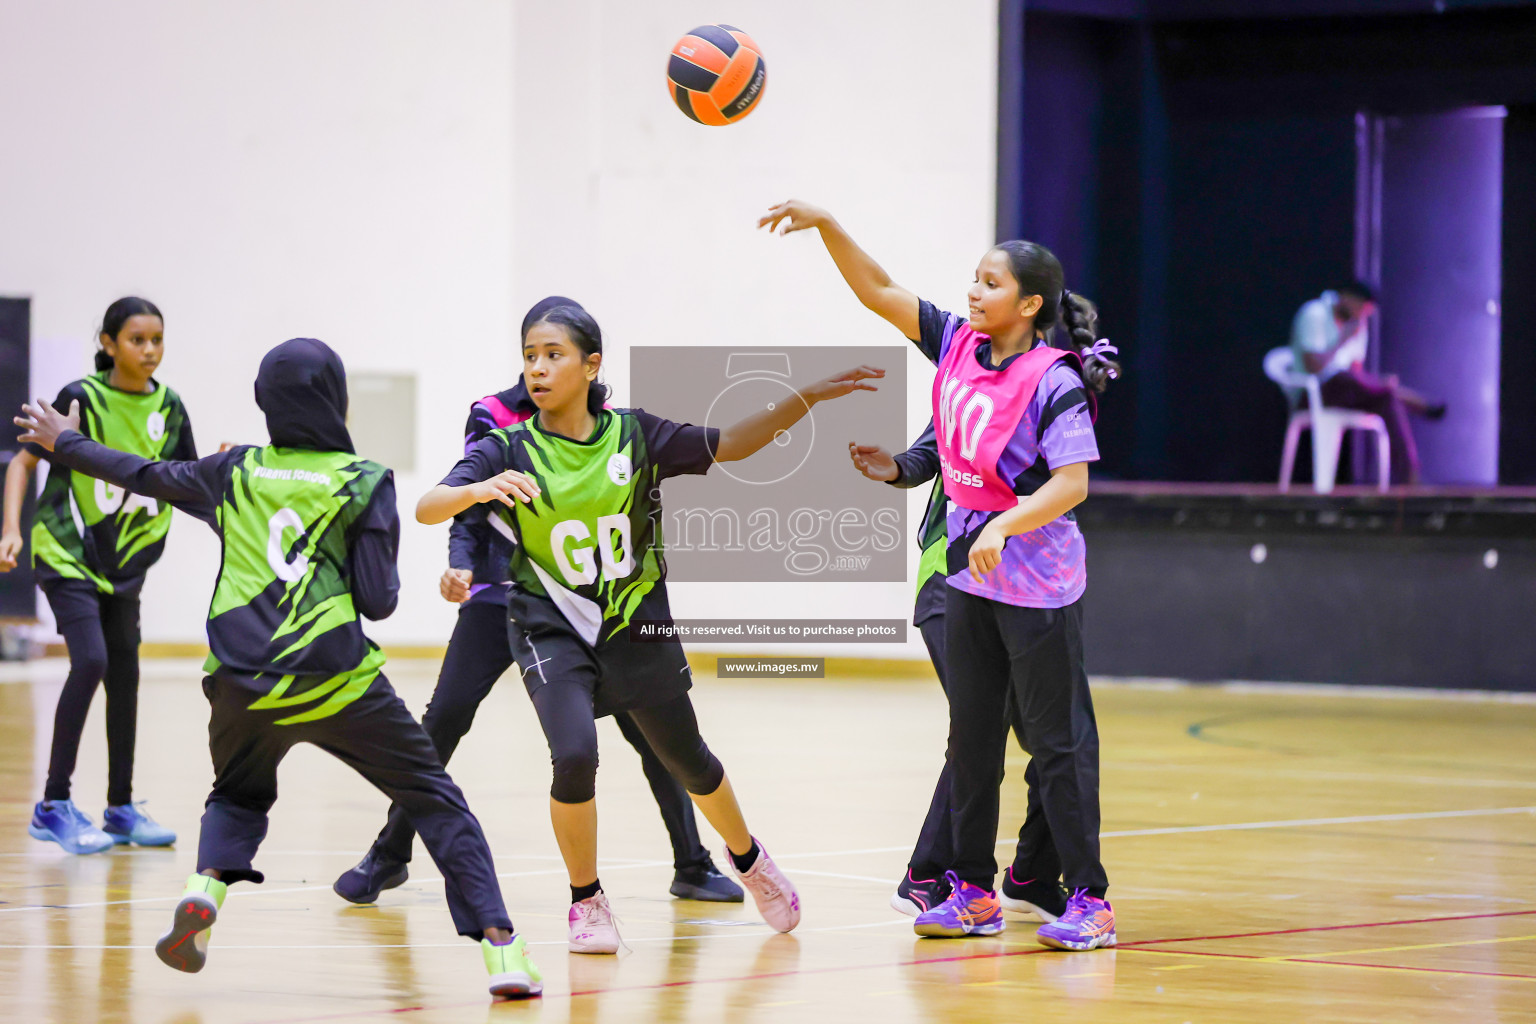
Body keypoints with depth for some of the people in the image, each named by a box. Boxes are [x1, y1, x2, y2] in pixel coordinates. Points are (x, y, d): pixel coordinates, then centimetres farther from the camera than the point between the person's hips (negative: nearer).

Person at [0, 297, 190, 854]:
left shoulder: (167, 407, 1)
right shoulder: (82, 397, -14)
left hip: (124, 562, 6)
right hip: (67, 554, -6)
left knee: (124, 674, 9)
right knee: (90, 662, -19)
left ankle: (121, 808, 21)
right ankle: (54, 804, -12)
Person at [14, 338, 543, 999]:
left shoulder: (237, 472, 10)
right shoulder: (364, 482, 0)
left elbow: (142, 475, 25)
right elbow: (378, 600, -4)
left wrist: (65, 443, 42)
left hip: (240, 684, 3)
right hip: (336, 683, -3)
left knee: (239, 795, 30)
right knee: (435, 799, 6)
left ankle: (206, 886, -1)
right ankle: (498, 944, -8)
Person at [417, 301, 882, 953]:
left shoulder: (637, 435, -5)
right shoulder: (507, 451, -10)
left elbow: (732, 445, 3)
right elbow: (427, 508, -23)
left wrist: (812, 396, -5)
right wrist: (479, 490, -44)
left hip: (637, 626, 2)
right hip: (551, 630, -2)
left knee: (687, 759, 15)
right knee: (575, 757, -23)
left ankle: (746, 856, 47)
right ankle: (586, 902, 1)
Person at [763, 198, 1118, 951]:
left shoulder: (1052, 381, -17)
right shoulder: (959, 345, 3)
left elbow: (1073, 482, -22)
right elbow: (879, 293, 5)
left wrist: (1002, 526, -32)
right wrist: (825, 224, -5)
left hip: (1036, 583, -8)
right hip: (968, 575, 8)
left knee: (1057, 740, -4)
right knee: (971, 738, 12)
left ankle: (1089, 900, 1)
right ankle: (974, 893, 20)